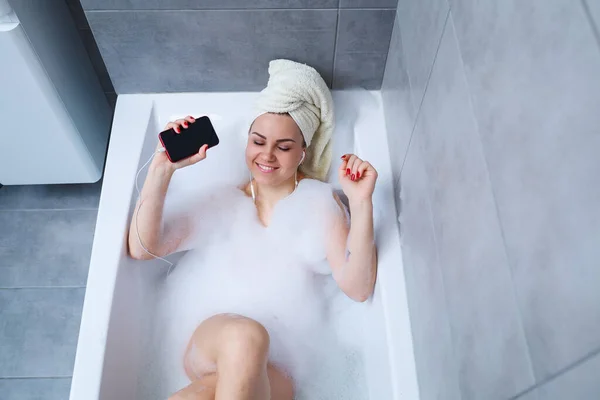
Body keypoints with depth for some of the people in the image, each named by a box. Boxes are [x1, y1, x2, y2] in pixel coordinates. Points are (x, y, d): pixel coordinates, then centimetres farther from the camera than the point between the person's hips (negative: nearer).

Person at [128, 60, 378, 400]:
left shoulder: (319, 202, 4)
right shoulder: (223, 200, 8)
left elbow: (357, 288, -6)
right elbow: (143, 248, 1)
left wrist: (361, 203, -17)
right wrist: (163, 168, -10)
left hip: (275, 364, -2)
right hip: (210, 342, 2)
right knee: (243, 336, -35)